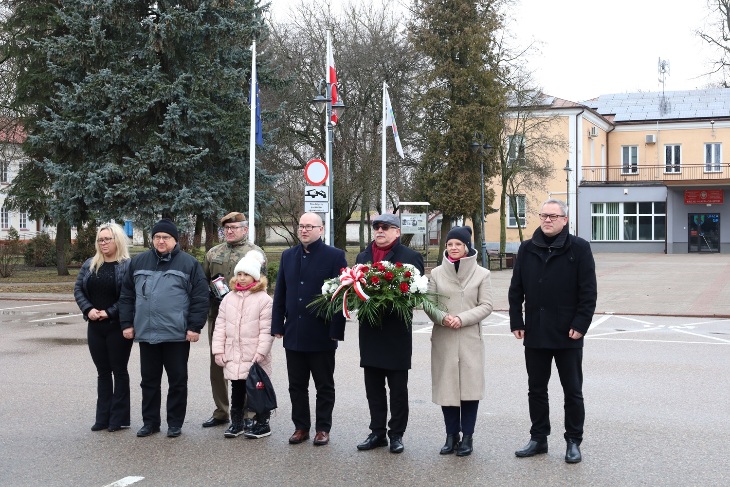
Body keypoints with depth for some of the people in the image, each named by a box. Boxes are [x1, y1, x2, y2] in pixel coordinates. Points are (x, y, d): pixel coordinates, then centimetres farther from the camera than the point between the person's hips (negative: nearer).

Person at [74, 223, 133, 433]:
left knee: (119, 371, 3)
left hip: (118, 326, -5)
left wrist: (109, 312, -19)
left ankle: (119, 418, 9)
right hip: (95, 327, 5)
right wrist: (88, 309, -8)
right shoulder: (89, 265, 9)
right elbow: (78, 289, 8)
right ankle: (103, 417, 17)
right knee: (103, 372, 11)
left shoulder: (128, 265, -9)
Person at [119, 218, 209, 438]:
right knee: (149, 381, 12)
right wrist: (127, 323, 7)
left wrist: (195, 327, -10)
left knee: (177, 381, 5)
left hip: (177, 335, -3)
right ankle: (150, 422, 23)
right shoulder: (138, 262, 10)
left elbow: (200, 297, -5)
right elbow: (127, 296, 13)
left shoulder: (189, 263, -1)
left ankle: (175, 423, 16)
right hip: (146, 334, 4)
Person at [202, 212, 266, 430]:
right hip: (217, 316, 5)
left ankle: (246, 413, 10)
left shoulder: (256, 253, 0)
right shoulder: (213, 254, 13)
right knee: (217, 364, 10)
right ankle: (220, 412, 21)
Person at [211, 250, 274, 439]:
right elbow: (220, 326, 8)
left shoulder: (264, 299, -8)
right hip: (233, 358, 5)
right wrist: (218, 350, 1)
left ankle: (262, 423, 14)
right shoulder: (228, 298, 7)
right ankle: (236, 422, 24)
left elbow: (266, 330, -11)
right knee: (237, 391, 14)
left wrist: (261, 352, -17)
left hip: (255, 359, -5)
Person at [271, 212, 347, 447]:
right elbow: (280, 293, 11)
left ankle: (323, 429, 17)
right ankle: (301, 427, 21)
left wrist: (336, 330, -13)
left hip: (322, 335, -4)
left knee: (324, 385, 7)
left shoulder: (335, 256, -5)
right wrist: (277, 326, 4)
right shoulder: (288, 256, 10)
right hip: (294, 334, 4)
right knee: (296, 386, 10)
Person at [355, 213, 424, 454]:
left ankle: (396, 434, 13)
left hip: (397, 332, -5)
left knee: (398, 387, 4)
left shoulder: (410, 256, -1)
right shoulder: (363, 256, 14)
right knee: (373, 387, 10)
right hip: (370, 332, 5)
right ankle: (377, 432, 19)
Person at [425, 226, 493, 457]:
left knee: (470, 386, -2)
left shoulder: (481, 274, 4)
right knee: (446, 386, 3)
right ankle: (451, 435, 14)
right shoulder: (437, 273, 8)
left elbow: (486, 306, -1)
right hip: (443, 339, 2)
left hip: (470, 338, -1)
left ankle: (467, 436, 9)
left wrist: (462, 318, -14)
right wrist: (443, 317, -14)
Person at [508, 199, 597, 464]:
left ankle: (573, 442, 17)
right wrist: (516, 322, 2)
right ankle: (538, 438, 23)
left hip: (568, 335, -4)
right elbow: (516, 290, 8)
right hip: (535, 333, 4)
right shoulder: (527, 249, 6)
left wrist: (580, 325, -13)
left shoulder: (579, 248, -4)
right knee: (536, 389, 12)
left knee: (573, 392, 6)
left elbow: (588, 291, -7)